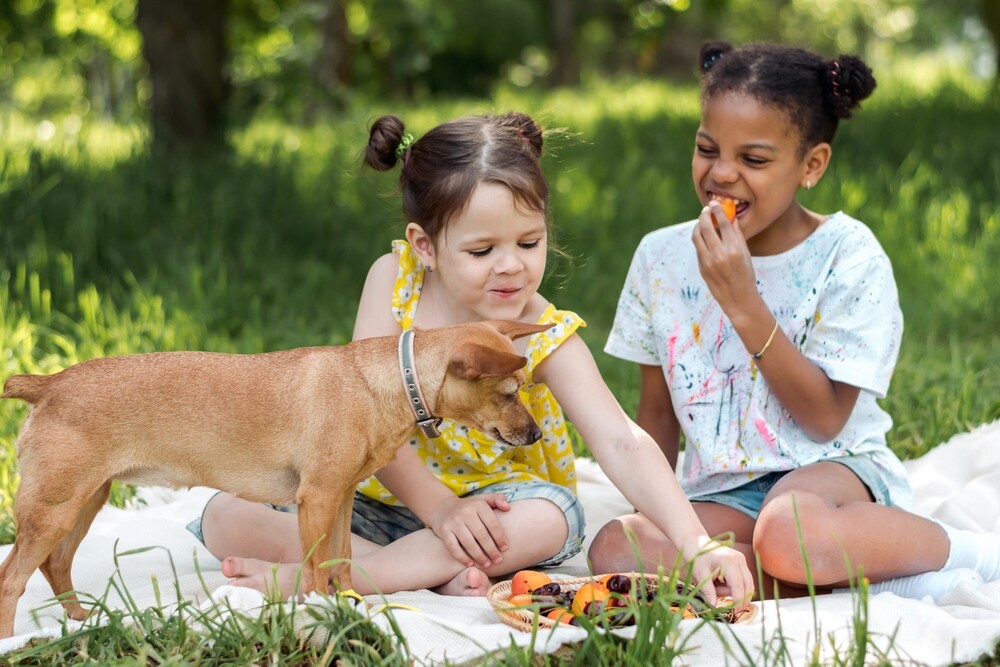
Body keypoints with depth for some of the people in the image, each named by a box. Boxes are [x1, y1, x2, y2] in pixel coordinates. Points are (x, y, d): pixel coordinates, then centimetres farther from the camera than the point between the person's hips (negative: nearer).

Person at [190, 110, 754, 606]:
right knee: (227, 519, -15)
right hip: (382, 498, 2)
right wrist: (437, 507, -30)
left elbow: (622, 444, -26)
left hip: (492, 504, -2)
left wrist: (696, 545, -39)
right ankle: (442, 576, -27)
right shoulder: (394, 280, -13)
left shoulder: (545, 338, -17)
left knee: (550, 518, -34)